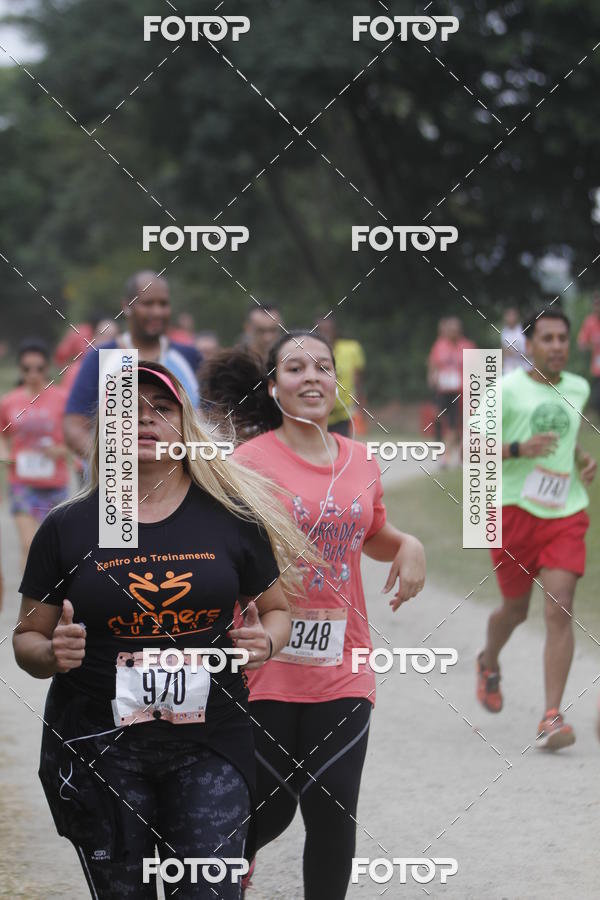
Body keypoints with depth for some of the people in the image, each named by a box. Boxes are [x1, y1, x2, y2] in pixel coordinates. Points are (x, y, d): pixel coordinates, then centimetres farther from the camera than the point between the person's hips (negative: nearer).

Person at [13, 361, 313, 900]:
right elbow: (27, 638, 8)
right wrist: (51, 654, -14)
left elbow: (276, 609, 14)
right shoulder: (68, 527, 3)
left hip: (207, 746, 0)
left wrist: (264, 643, -8)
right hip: (96, 748, 0)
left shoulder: (231, 516, 3)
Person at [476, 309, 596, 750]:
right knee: (516, 608, 13)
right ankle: (489, 663, 48)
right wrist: (519, 449, -23)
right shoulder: (507, 389, -7)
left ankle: (552, 717, -13)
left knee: (559, 609, -12)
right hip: (516, 510, -2)